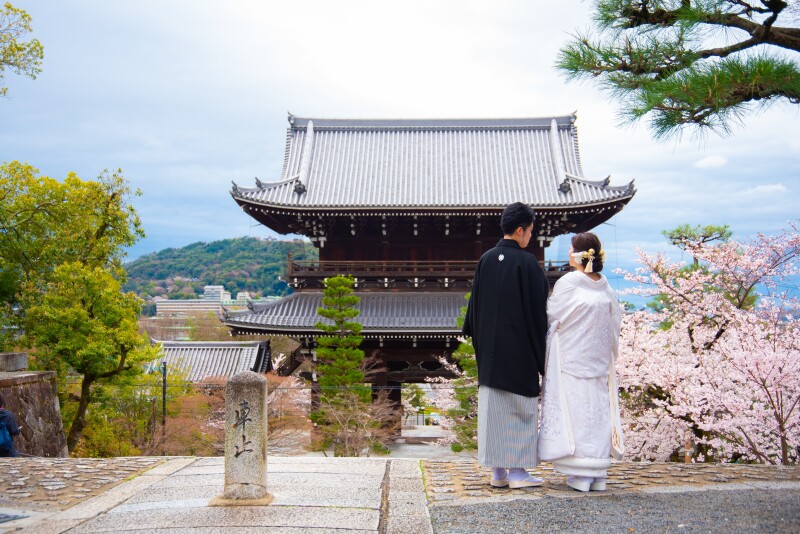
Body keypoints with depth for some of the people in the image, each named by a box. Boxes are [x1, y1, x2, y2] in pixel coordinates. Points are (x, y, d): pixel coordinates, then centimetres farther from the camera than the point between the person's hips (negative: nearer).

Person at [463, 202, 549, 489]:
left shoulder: (486, 260, 3)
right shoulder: (526, 262, -11)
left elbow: (475, 304, 7)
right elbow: (537, 309, -9)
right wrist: (539, 352, -1)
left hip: (490, 347, 5)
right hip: (519, 347, -5)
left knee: (492, 406, 7)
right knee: (521, 407, 4)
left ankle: (497, 471, 12)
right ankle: (517, 470, 7)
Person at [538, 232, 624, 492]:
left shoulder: (568, 283, -12)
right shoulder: (605, 286, 5)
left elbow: (550, 315, -5)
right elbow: (616, 318, 11)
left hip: (570, 359, -5)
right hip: (599, 360, 5)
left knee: (573, 409, -1)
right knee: (597, 410, 9)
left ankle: (580, 475, 0)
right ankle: (598, 474, 13)